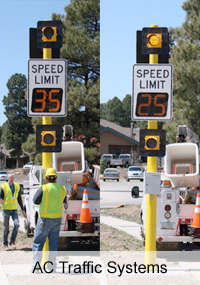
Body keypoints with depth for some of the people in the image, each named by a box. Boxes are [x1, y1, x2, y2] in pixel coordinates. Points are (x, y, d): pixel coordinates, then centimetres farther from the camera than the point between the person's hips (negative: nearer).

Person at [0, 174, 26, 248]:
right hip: (6, 209, -3)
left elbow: (19, 199, 12)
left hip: (14, 209, 3)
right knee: (6, 227, 3)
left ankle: (12, 240, 0)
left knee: (17, 224, -15)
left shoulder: (17, 186, 6)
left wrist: (22, 209, 12)